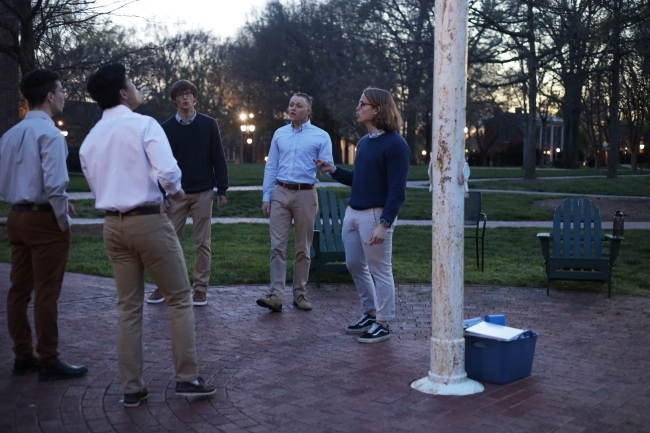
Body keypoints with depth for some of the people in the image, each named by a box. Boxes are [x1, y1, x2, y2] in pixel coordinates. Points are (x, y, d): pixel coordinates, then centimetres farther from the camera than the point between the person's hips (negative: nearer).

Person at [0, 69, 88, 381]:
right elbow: (54, 184, -22)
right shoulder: (49, 133, -15)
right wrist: (64, 220, -10)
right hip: (44, 219, -8)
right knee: (46, 292, -2)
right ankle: (49, 362, 6)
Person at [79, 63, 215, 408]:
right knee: (179, 298, 7)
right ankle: (187, 378, 8)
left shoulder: (90, 139, 10)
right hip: (148, 221, -6)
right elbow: (168, 172, -20)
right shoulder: (144, 124, -10)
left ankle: (131, 388, 15)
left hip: (112, 225, 6)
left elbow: (95, 184, 12)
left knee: (128, 307, 12)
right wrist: (176, 191, 0)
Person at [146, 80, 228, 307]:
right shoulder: (166, 128, 3)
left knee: (202, 242, 4)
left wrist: (222, 190, -3)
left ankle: (201, 287, 12)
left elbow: (218, 159, 1)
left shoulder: (209, 125, 1)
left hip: (203, 193, -1)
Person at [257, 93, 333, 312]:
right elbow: (271, 167, 10)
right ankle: (275, 295, -8)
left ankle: (300, 294, 15)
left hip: (305, 195, -2)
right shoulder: (279, 134, 11)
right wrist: (266, 197, 4)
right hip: (280, 193, 2)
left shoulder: (321, 136, 1)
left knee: (303, 248, 6)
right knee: (277, 246, -5)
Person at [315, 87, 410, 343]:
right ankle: (370, 313, 31)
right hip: (352, 212, 9)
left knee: (380, 270, 1)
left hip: (375, 215, -9)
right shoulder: (364, 142, 12)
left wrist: (384, 224, -23)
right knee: (355, 265, 16)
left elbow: (397, 191, -17)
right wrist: (334, 171, 6)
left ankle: (383, 324, 13)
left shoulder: (395, 144, -13)